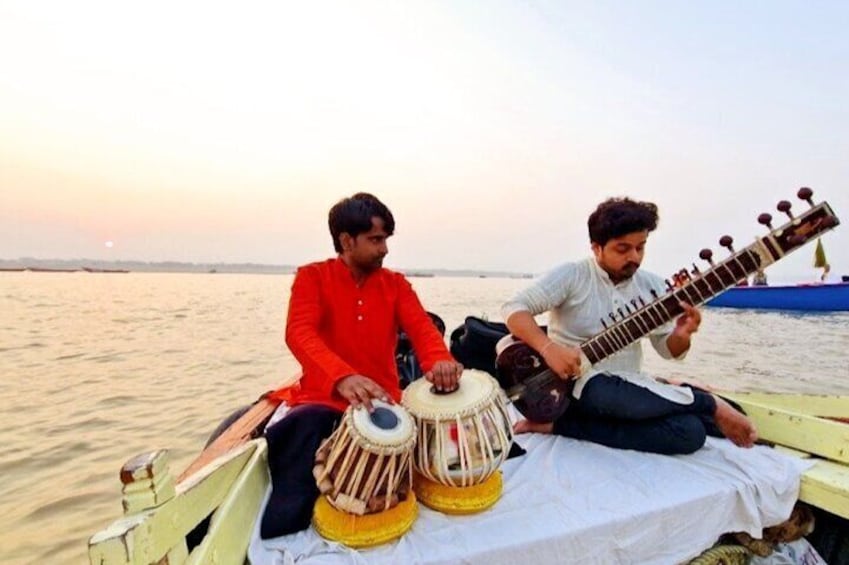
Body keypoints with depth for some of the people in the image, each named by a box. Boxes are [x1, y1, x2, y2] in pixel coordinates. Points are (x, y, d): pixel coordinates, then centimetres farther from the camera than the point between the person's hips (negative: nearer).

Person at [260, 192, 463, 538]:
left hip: (381, 401, 3)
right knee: (306, 427, -32)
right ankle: (281, 537, -9)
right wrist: (342, 377, -41)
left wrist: (440, 361, -35)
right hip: (322, 399, -2)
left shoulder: (395, 284, 6)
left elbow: (422, 327, -9)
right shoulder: (312, 278, -2)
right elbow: (300, 333, -20)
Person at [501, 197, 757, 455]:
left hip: (629, 390, 6)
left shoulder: (651, 286, 5)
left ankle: (561, 423, -15)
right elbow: (514, 308, -17)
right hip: (578, 384, -6)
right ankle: (711, 405, -5)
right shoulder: (570, 276, -10)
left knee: (691, 431, -20)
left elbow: (668, 349, 9)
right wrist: (548, 347, -32)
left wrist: (681, 336, -16)